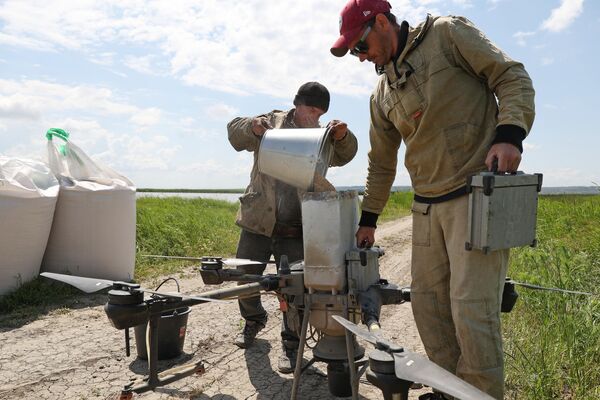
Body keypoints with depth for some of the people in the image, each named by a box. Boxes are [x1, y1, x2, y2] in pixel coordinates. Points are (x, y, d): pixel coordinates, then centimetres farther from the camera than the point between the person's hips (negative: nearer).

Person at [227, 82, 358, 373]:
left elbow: (344, 155, -8)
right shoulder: (272, 123, 6)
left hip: (294, 230, 0)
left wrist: (343, 136, -30)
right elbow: (235, 133, -4)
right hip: (257, 221, 1)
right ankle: (253, 320, 41)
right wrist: (253, 127, -27)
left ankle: (291, 344, 14)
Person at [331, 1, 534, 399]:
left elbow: (513, 78, -3)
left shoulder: (447, 34, 0)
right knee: (427, 302, 9)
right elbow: (381, 164, 21)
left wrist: (510, 134, -20)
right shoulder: (382, 95, 15)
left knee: (471, 307, -10)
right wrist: (368, 219, 23)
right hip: (427, 206, 7)